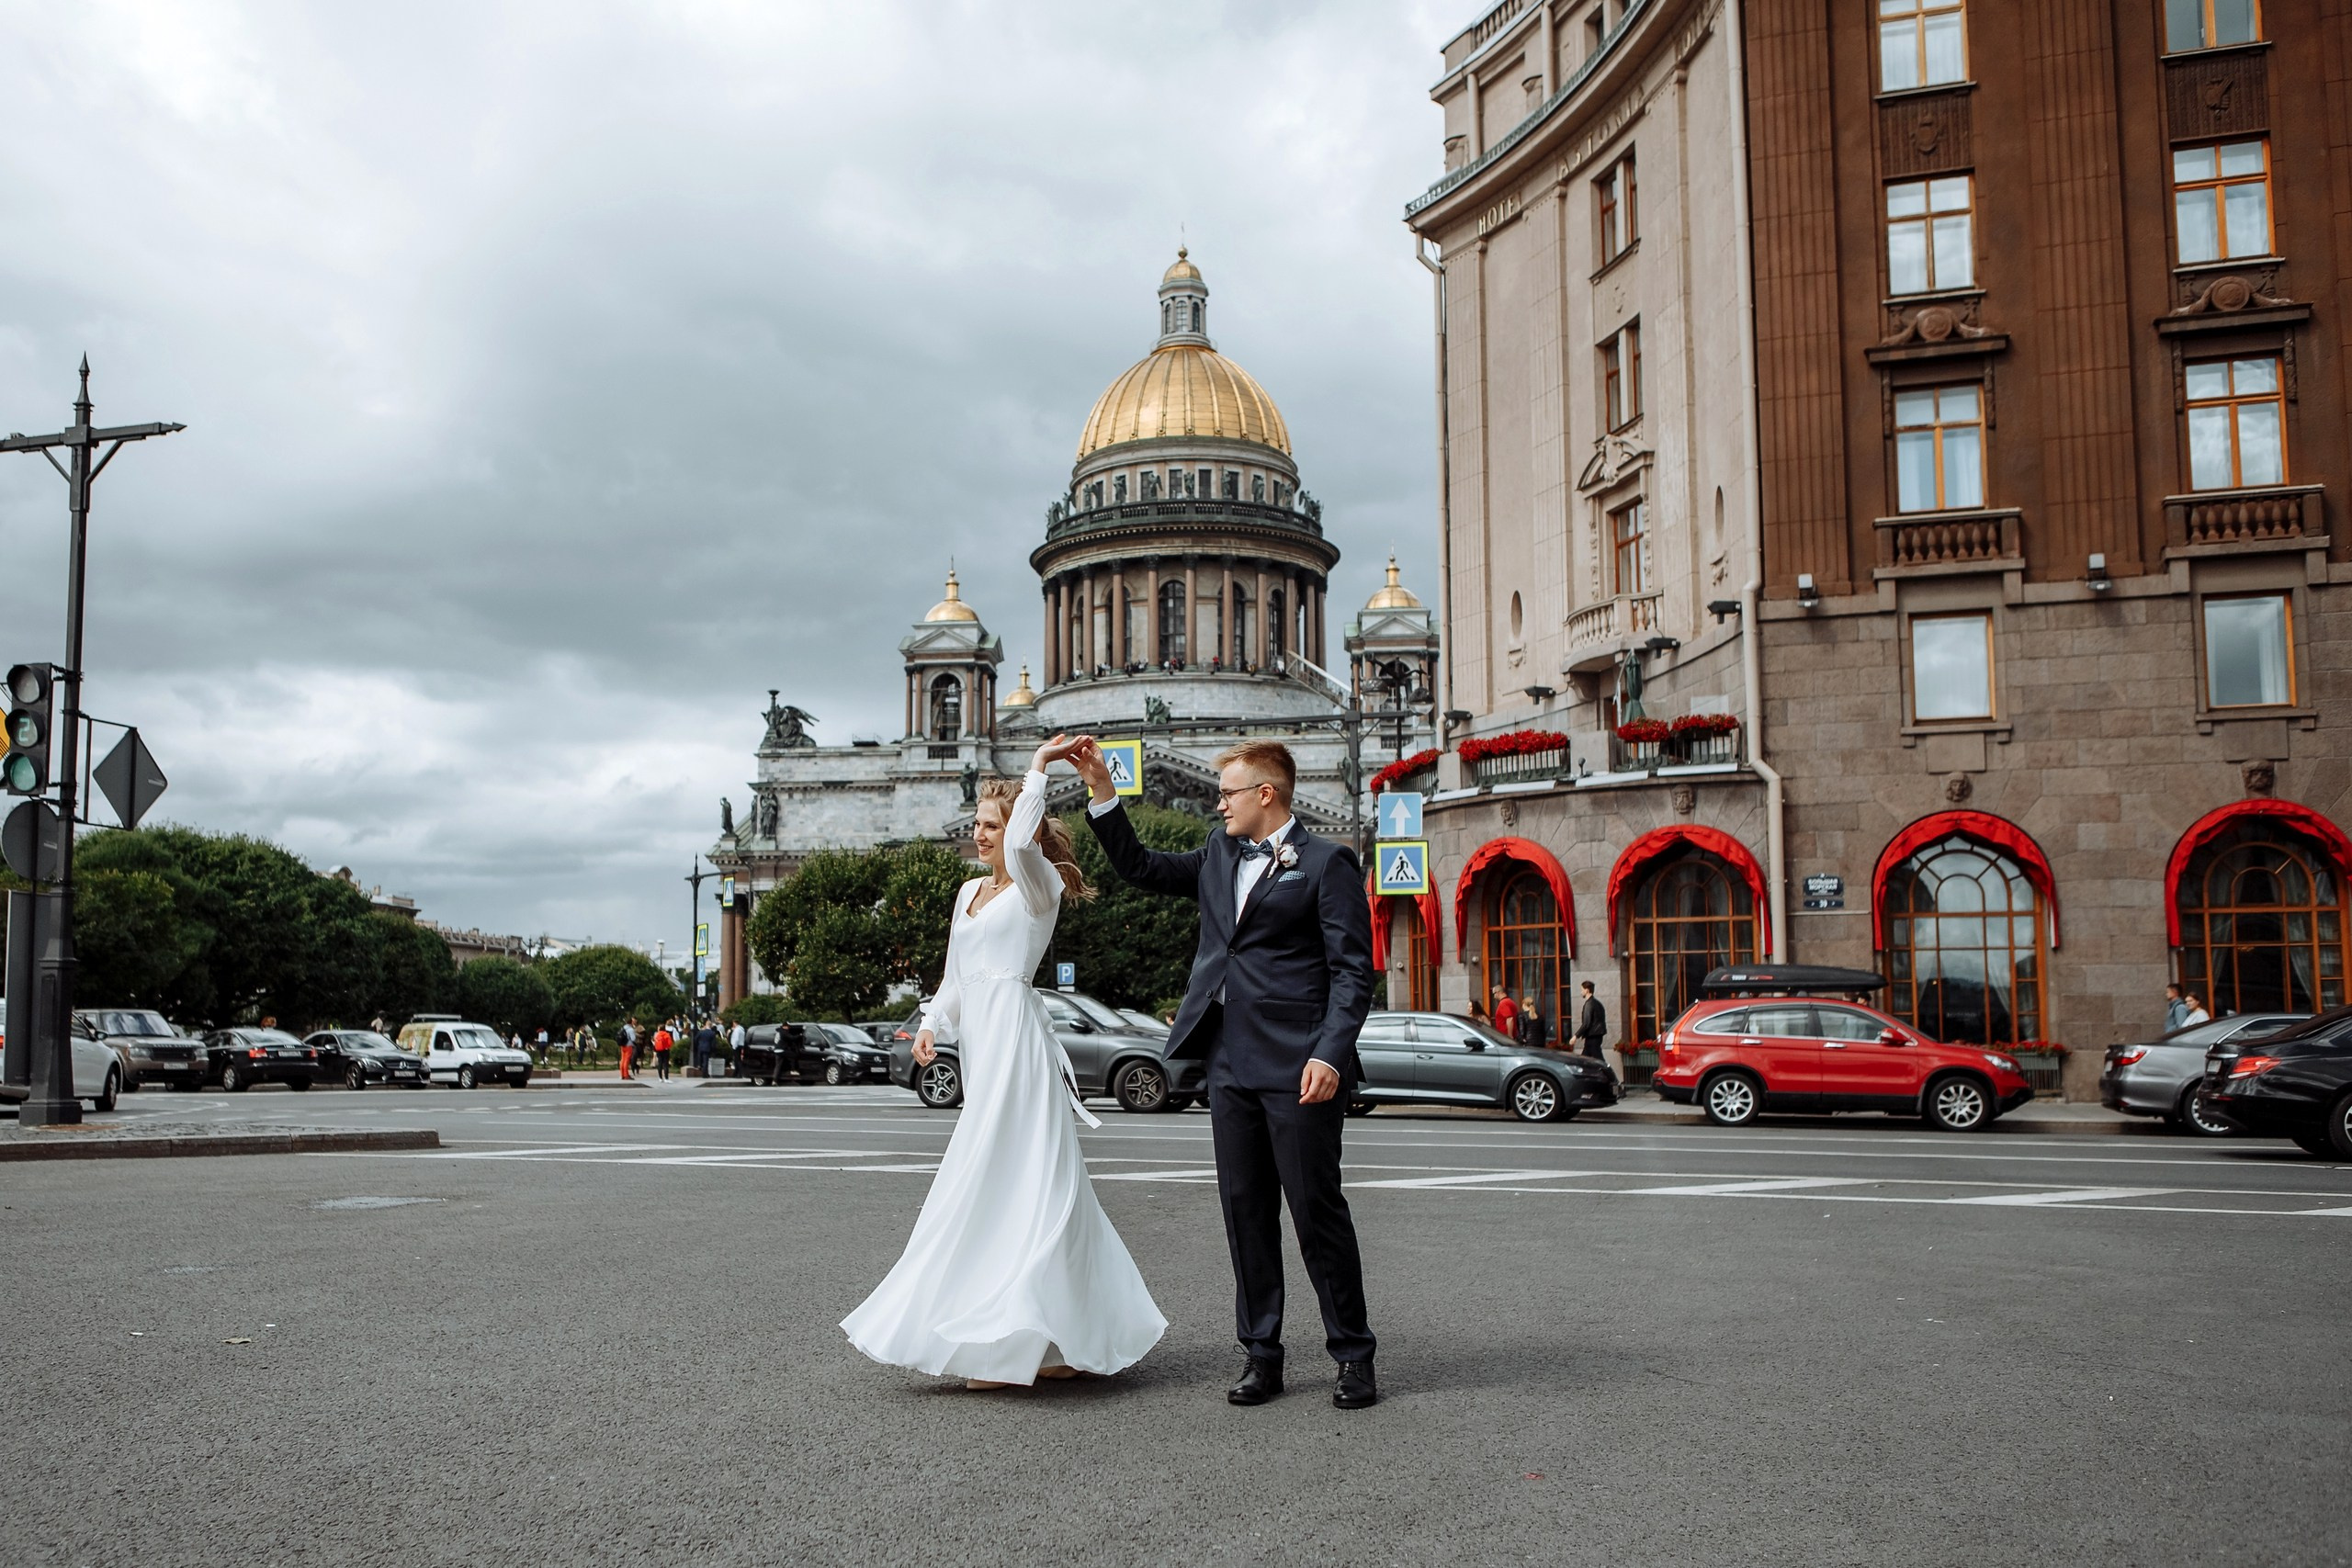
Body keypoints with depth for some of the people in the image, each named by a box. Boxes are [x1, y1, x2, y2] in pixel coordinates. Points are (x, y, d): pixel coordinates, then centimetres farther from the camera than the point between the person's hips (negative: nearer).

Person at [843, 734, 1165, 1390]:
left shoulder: (1039, 887, -4)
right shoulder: (970, 891, 19)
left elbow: (1021, 844, -27)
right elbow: (955, 976, 23)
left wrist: (1038, 769, -17)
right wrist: (932, 1025, 7)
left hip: (1016, 1040, -8)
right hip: (981, 1044, 8)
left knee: (1003, 1183, -10)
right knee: (1022, 1186, 9)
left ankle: (1017, 1341, -6)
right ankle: (1058, 1342, 14)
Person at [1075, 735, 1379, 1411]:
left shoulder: (1326, 862, -4)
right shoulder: (1219, 856, 16)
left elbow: (1352, 969, -9)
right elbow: (1140, 868, 25)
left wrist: (1331, 1054, -19)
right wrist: (1101, 791, 16)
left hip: (1297, 1067, -6)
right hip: (1230, 1065, 7)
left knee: (1318, 1209, -1)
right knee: (1245, 1211, 9)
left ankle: (1354, 1355, 11)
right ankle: (1261, 1354, 18)